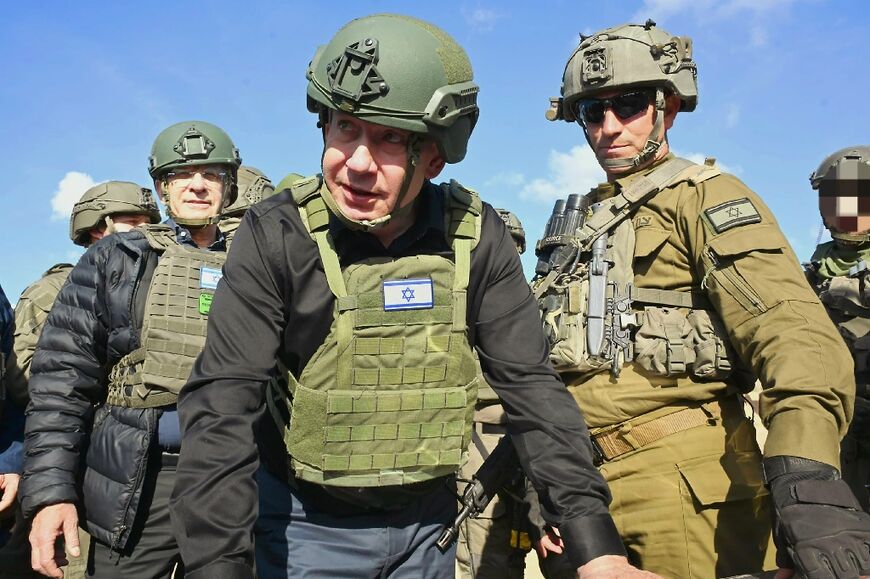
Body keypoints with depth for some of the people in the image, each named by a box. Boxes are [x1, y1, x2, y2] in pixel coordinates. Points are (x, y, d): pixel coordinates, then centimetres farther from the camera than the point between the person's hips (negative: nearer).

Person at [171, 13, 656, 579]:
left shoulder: (477, 237, -11)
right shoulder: (276, 235, -18)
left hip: (429, 522, 3)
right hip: (307, 524, -2)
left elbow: (530, 385, -10)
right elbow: (223, 406, -23)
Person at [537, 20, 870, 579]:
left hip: (681, 483, -6)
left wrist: (807, 480, -35)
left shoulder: (705, 198, -3)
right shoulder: (576, 222, 19)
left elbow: (791, 328, -19)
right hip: (576, 482, 6)